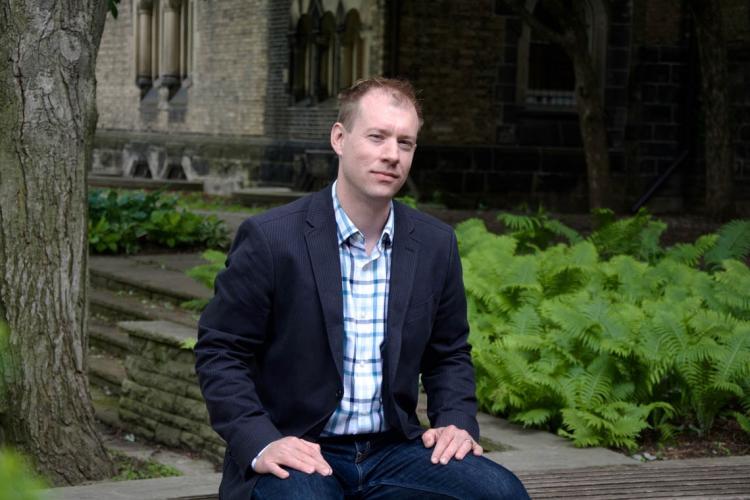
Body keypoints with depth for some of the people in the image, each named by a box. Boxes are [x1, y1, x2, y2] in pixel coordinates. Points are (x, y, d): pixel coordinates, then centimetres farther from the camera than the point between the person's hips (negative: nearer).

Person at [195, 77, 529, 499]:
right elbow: (219, 352, -4)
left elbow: (449, 354, 18)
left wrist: (457, 422, 0)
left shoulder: (436, 244, 6)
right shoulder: (270, 238, -8)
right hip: (296, 454, -5)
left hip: (392, 450, 5)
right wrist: (260, 442, -18)